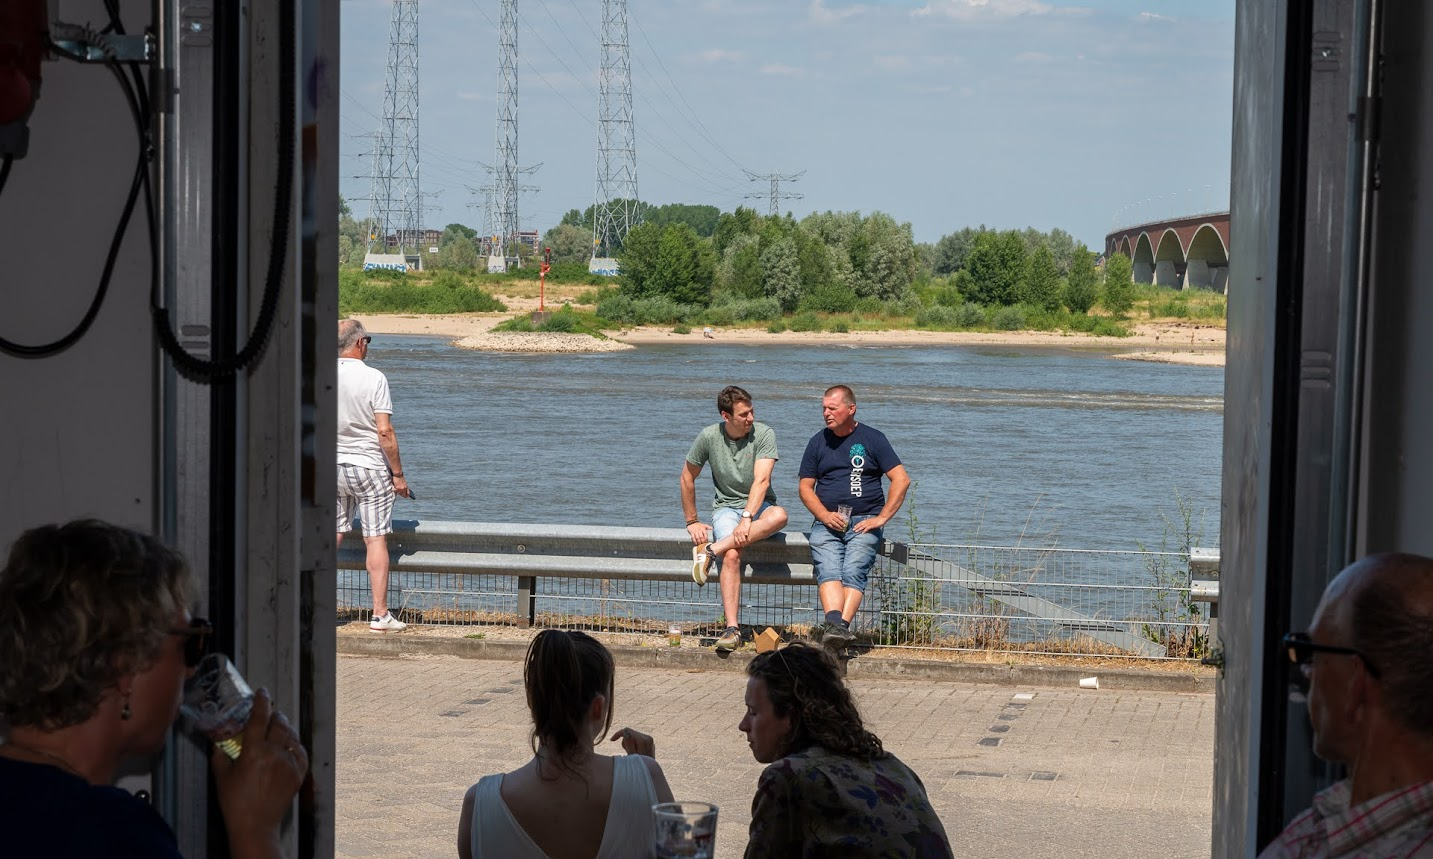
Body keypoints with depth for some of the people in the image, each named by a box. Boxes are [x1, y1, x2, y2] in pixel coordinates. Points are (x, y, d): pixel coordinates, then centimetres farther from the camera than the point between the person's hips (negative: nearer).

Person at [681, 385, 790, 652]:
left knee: (779, 516, -37)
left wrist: (747, 518, -32)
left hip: (759, 506, 0)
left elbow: (761, 480, -20)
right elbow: (687, 477, 8)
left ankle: (712, 549, -31)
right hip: (726, 507, 0)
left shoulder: (764, 434, -9)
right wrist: (692, 521, 8)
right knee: (732, 556, -31)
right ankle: (732, 628, -34)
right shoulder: (709, 437, -4)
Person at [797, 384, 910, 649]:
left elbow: (902, 480, 3)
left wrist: (881, 518, -6)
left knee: (854, 571, -25)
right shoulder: (818, 442, 17)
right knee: (827, 571, -25)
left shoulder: (872, 439, 8)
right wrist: (824, 515, -5)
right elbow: (805, 487, 14)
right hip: (826, 521, 2)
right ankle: (834, 623, -45)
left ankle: (841, 627, -41)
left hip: (864, 522, -2)